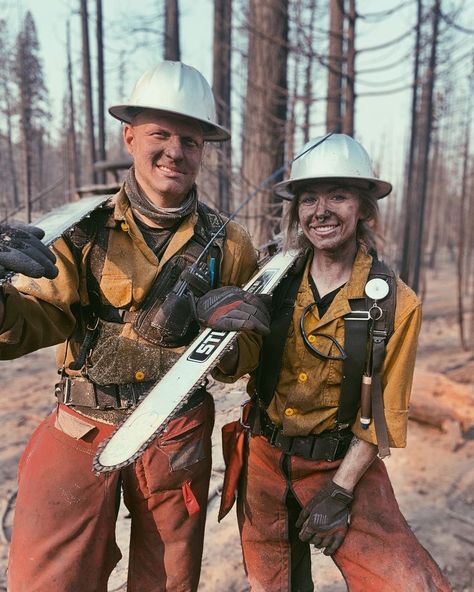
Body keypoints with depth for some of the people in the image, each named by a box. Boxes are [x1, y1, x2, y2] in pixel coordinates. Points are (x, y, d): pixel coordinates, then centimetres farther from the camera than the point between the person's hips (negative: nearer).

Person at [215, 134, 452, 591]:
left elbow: (384, 412, -7)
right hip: (263, 458, 2)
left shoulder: (395, 303, -11)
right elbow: (238, 366, -7)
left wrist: (340, 490, -9)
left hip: (343, 465, -2)